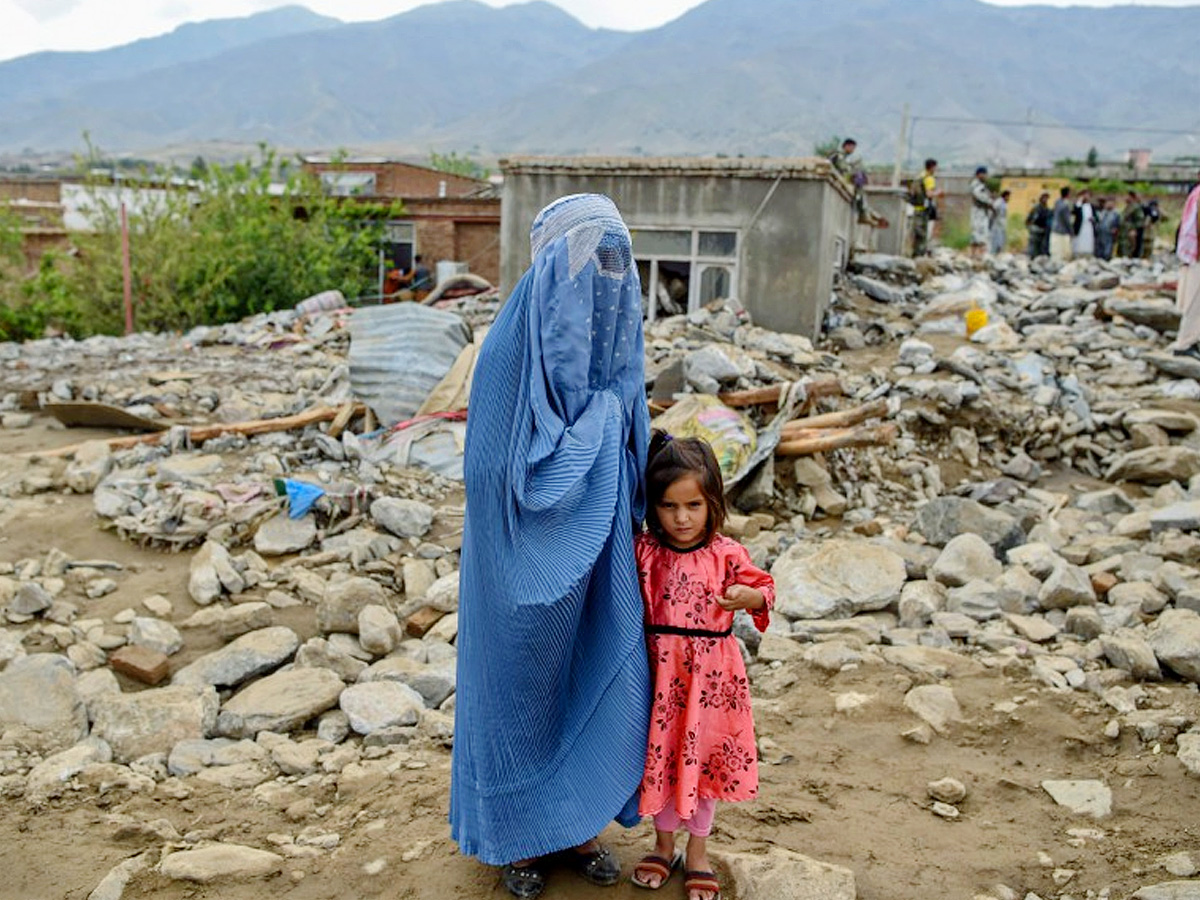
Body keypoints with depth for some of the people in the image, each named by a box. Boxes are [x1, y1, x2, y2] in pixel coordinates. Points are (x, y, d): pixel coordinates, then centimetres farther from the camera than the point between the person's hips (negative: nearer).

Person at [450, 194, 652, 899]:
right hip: (529, 557, -5)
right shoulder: (511, 348, -18)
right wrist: (596, 423, -19)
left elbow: (628, 453, 9)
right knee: (521, 680, 11)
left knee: (599, 676, 13)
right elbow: (496, 468, -21)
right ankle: (516, 834, 32)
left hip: (596, 552, 6)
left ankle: (576, 823, 35)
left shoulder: (617, 347, 0)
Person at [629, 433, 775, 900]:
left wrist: (749, 596, -22)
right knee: (660, 754, 12)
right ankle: (664, 844, 34)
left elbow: (764, 587, -1)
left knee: (704, 754, 12)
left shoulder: (726, 554, -9)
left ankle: (698, 850, 32)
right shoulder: (644, 551, -5)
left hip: (711, 670, -1)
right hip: (661, 669, 1)